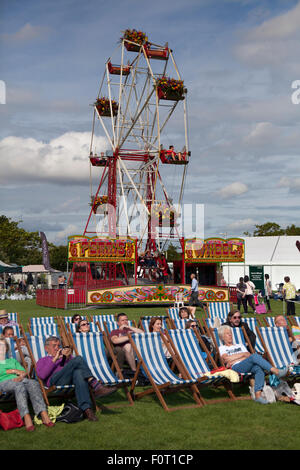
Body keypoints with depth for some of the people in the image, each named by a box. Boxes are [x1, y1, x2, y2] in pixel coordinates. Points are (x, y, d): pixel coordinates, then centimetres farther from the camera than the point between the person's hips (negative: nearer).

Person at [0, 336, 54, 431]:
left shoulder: (12, 360, 36)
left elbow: (23, 372, 19)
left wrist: (20, 377, -3)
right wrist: (13, 371, 6)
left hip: (18, 380, 3)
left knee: (33, 383, -33)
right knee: (19, 386, -40)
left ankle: (44, 415, -47)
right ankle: (26, 418, -52)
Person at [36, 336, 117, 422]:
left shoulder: (66, 356, 37)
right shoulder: (42, 361, 28)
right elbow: (42, 375, 2)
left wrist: (68, 358, -1)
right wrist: (55, 359, 3)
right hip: (54, 381, -3)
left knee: (78, 372, -37)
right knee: (78, 359, -25)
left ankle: (86, 409, -50)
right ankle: (96, 387, -32)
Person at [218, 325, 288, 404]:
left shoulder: (240, 346, 35)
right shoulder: (221, 348, 23)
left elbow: (248, 355, 15)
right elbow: (226, 359, 0)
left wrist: (233, 360, 0)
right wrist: (243, 354, 5)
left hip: (249, 367, 4)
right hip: (236, 368, -4)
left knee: (259, 369, -33)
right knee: (255, 356, -31)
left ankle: (258, 395, -46)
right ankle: (276, 371, -40)